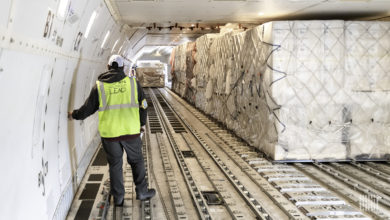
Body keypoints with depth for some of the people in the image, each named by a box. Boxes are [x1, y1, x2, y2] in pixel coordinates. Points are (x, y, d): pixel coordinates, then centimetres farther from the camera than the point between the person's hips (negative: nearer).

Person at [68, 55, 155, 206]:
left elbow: (88, 108, 4)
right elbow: (142, 105, 5)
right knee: (136, 161, 17)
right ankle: (142, 192, 23)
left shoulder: (99, 86, -1)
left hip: (109, 133, 0)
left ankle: (118, 198, 19)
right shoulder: (133, 82, 0)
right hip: (131, 131, 0)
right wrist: (142, 124, 19)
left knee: (115, 165, 12)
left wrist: (74, 115, 22)